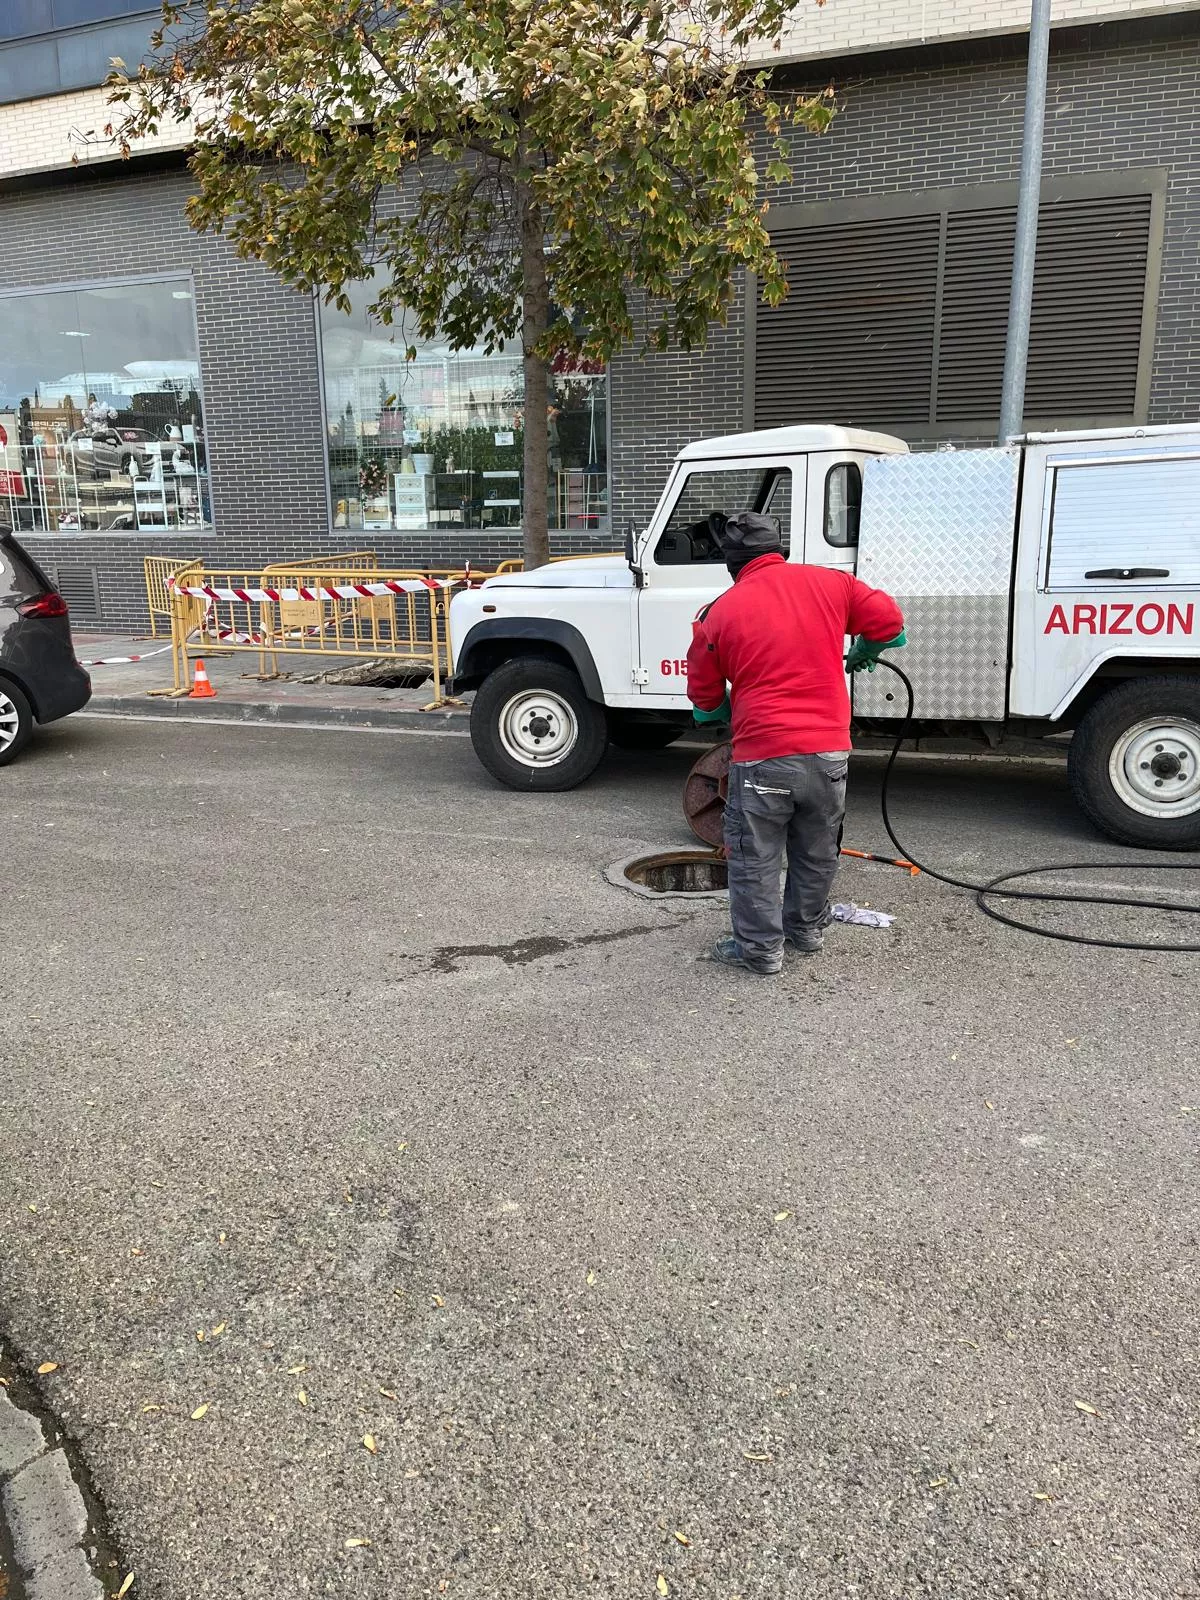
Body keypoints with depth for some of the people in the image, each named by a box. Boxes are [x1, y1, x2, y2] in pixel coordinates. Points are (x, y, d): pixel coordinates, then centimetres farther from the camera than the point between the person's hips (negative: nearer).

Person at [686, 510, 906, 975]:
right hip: (829, 750, 4)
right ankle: (807, 930, 37)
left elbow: (705, 702, 6)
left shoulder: (717, 614, -2)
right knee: (817, 852, 20)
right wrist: (861, 655, 28)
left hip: (763, 756, -3)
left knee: (755, 857, 11)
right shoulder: (830, 582, 2)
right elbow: (890, 624, 8)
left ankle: (760, 949, 18)